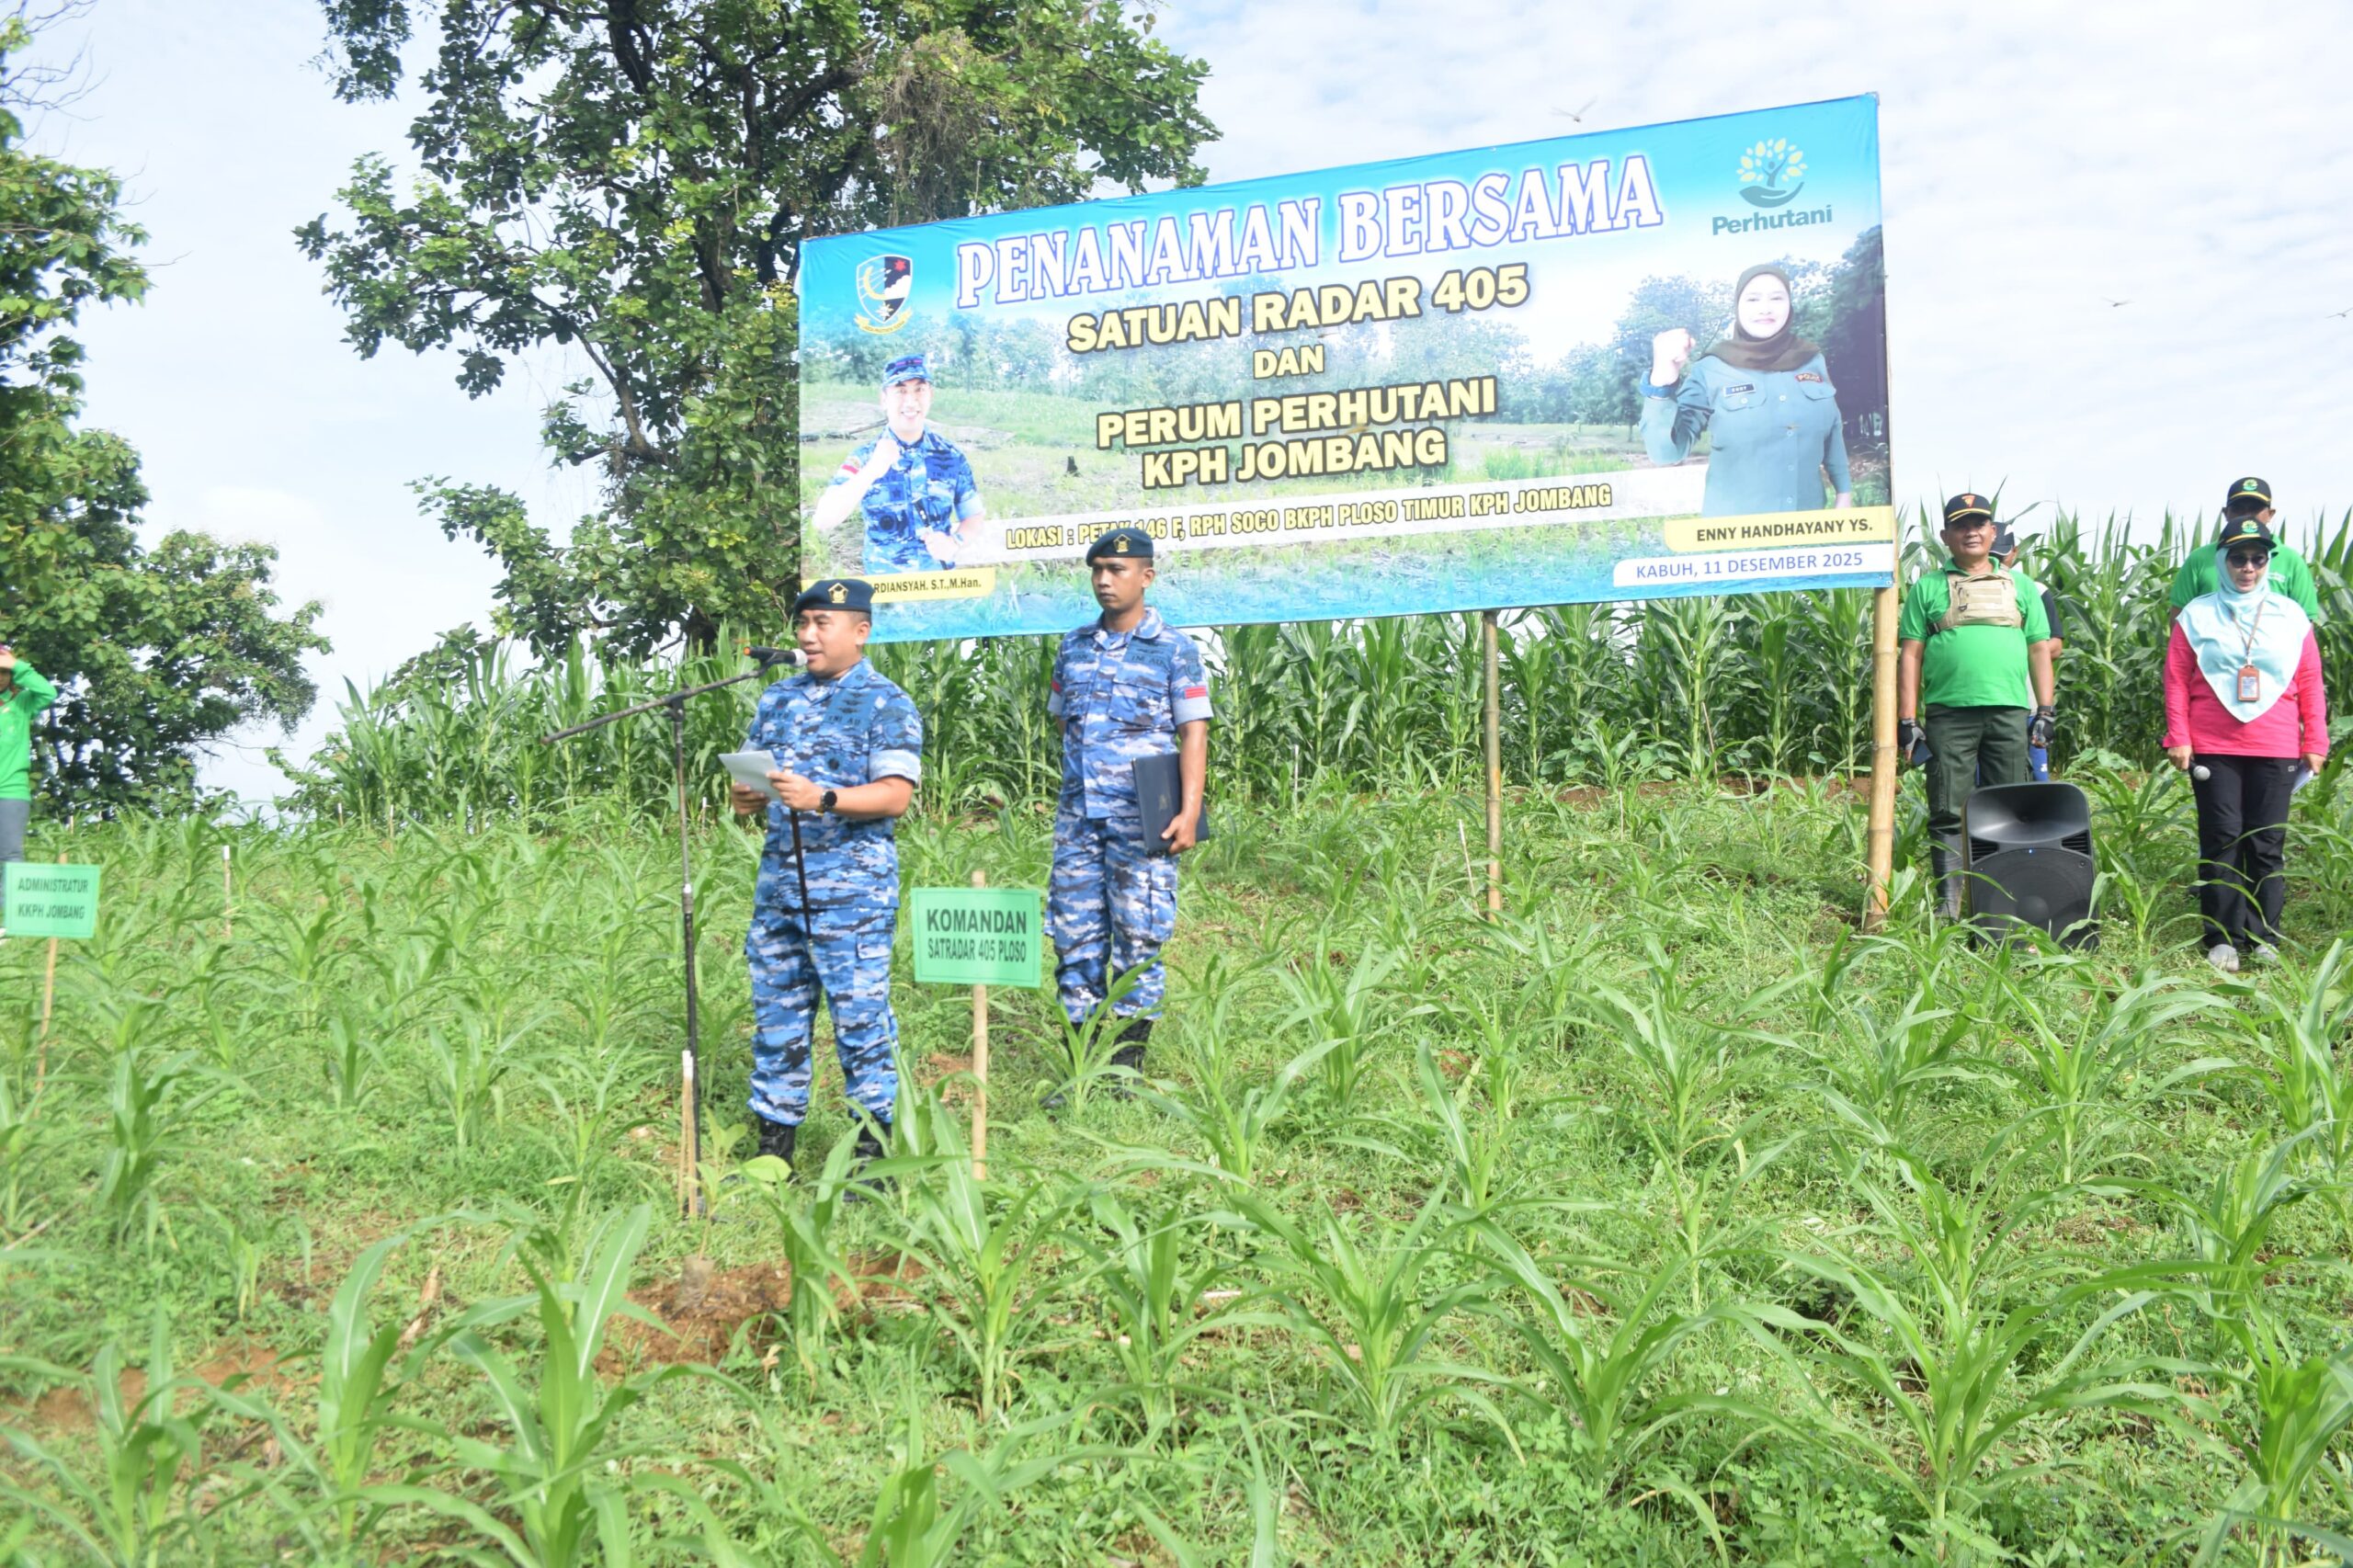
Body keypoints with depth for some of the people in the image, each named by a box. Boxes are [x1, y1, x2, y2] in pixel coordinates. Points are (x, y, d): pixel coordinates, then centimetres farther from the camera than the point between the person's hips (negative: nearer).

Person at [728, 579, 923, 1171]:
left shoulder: (885, 703, -4)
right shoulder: (779, 698, 16)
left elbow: (895, 794, -13)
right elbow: (750, 769, 21)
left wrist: (823, 798, -26)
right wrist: (744, 796, -3)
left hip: (852, 887, -6)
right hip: (779, 879, 6)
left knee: (859, 1012, -3)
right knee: (776, 1011, 10)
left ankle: (874, 1149, 7)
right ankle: (773, 1140, 21)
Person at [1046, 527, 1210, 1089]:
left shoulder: (1174, 649, -1)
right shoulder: (1073, 647, 13)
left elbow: (1193, 735, -5)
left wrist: (1189, 812, -14)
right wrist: (1082, 777, 16)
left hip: (1141, 820, -4)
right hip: (1077, 816, 5)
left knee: (1138, 939, -1)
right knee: (1074, 936, 4)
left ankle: (1127, 1068, 8)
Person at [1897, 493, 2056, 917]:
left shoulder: (2019, 585, 17)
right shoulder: (1928, 587, 10)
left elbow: (2040, 650, 14)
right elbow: (1912, 655, 5)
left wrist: (2045, 712, 4)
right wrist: (1908, 719, -2)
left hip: (2009, 713, 2)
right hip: (1948, 712, -2)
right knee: (1948, 813, -3)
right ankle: (1948, 908, -1)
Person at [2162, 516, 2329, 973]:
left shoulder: (2290, 617, 8)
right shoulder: (2197, 615, 4)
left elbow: (2310, 685, 9)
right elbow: (2177, 682, 2)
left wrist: (2315, 743, 7)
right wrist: (2178, 739, -3)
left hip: (2275, 750, 1)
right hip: (2213, 750, -1)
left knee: (2268, 844, 3)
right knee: (2221, 841, 0)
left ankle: (2264, 938, 10)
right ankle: (2223, 939, 5)